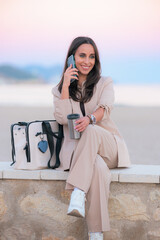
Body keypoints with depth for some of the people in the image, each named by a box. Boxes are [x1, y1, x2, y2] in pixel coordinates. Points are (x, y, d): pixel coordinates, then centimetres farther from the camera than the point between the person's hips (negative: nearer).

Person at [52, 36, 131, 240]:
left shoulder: (105, 84, 13)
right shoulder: (60, 90, 16)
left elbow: (104, 108, -10)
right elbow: (62, 118, -4)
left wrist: (89, 119, -33)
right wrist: (66, 85, -7)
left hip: (108, 147, 1)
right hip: (77, 149, 0)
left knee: (91, 131, -38)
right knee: (97, 168, -39)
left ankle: (78, 192, -47)